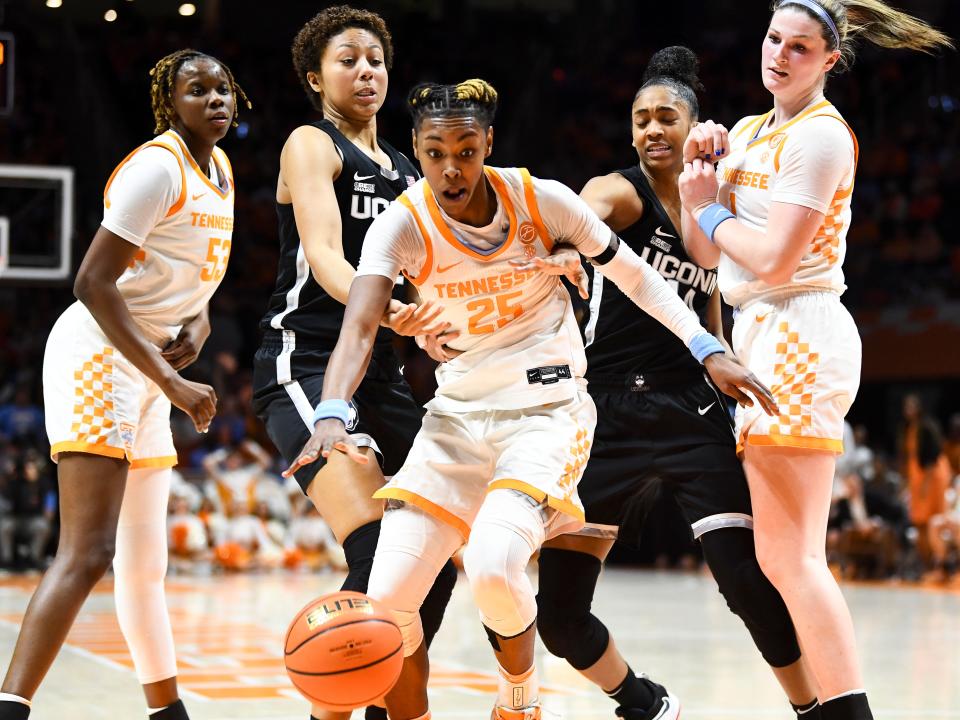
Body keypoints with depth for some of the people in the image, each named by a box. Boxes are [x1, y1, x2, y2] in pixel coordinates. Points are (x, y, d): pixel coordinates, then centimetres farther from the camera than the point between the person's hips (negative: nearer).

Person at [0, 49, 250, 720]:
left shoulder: (220, 168, 13)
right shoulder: (157, 167, -14)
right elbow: (92, 282, -20)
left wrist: (199, 322, 0)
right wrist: (173, 382, -23)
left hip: (148, 373, 9)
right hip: (99, 355, -9)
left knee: (145, 563, 16)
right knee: (88, 552, -20)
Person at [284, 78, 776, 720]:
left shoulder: (541, 199, -9)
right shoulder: (402, 225, -9)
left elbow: (632, 274, 2)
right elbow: (359, 328, -23)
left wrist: (708, 350, -8)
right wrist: (332, 415, -41)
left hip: (547, 408, -3)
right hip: (457, 414, 3)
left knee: (493, 565, -28)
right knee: (386, 600, -9)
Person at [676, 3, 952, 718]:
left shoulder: (819, 134, -9)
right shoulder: (749, 131, 18)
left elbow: (774, 260, -17)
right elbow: (707, 254, 17)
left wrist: (713, 213, -1)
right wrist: (698, 178, 3)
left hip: (798, 337, -10)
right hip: (763, 338, 10)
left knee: (792, 555, -16)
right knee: (779, 557, 8)